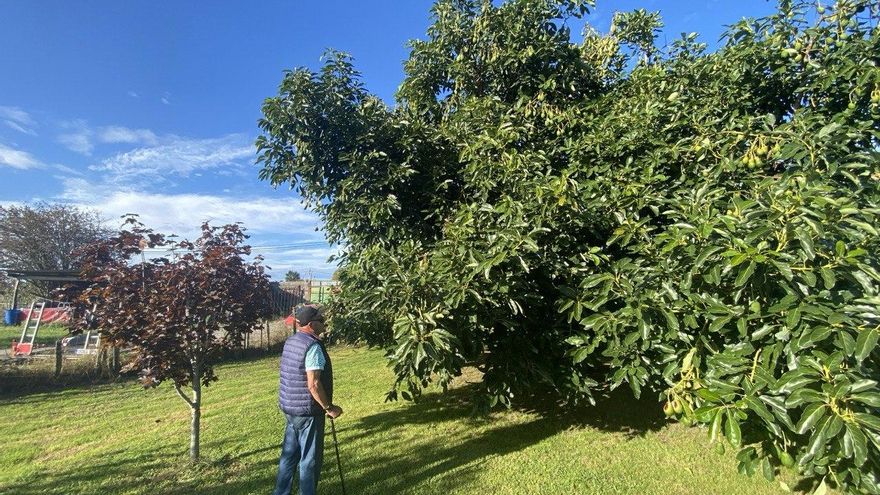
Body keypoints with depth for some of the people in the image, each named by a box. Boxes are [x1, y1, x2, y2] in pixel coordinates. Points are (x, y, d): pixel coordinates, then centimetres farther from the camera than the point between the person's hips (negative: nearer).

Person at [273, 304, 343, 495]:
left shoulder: (290, 341, 6)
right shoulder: (313, 346, -23)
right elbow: (313, 384, -26)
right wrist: (329, 407, -15)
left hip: (290, 406, 9)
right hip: (307, 410, -9)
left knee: (290, 453, 21)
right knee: (310, 458, 6)